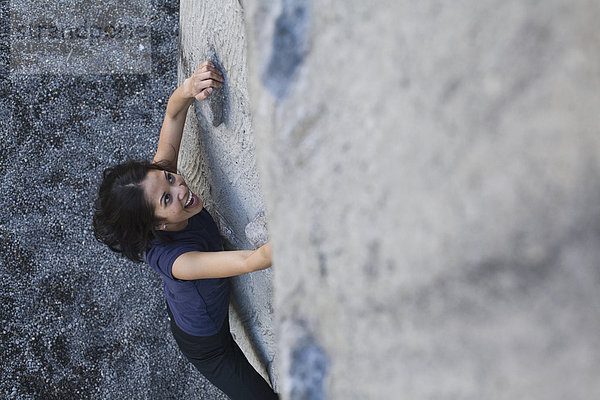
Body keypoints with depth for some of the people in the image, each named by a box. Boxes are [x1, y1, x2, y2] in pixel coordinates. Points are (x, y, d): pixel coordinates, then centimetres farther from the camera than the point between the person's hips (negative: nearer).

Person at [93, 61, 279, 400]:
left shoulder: (158, 178, -25)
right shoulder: (167, 257, -45)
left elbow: (173, 116, -24)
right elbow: (252, 261, -54)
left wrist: (188, 91, -46)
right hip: (206, 344, -7)